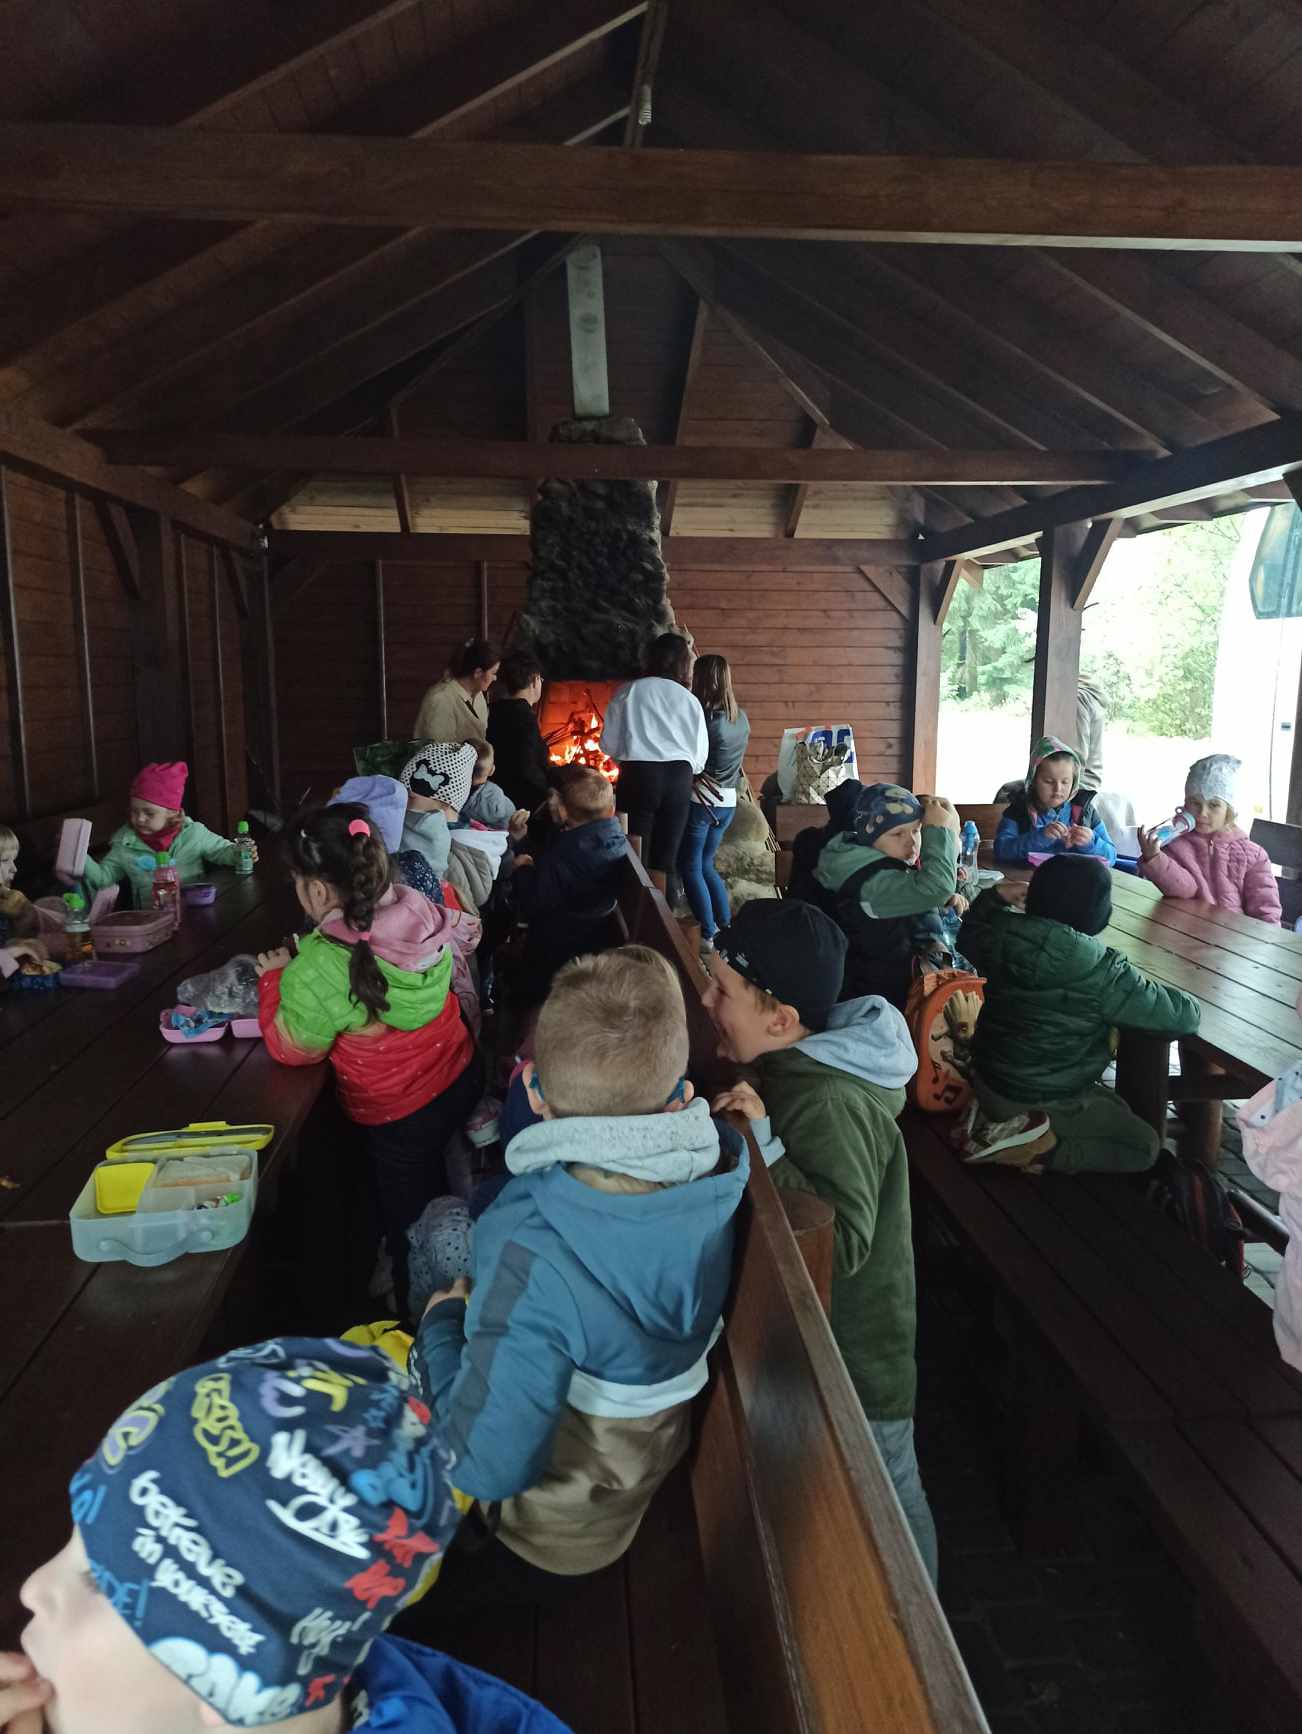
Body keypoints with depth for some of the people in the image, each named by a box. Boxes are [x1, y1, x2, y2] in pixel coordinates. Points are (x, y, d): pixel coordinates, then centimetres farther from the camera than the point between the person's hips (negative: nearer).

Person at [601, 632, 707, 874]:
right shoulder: (690, 700, 8)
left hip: (638, 775, -2)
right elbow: (700, 756, 8)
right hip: (679, 779, 2)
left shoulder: (628, 691, 3)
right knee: (666, 860, 5)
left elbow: (608, 744, 3)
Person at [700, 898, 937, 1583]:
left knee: (885, 1497, 15)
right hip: (841, 1342, 9)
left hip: (857, 1356, -9)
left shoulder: (830, 1106, -31)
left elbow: (843, 1243, -37)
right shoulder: (800, 1069, -2)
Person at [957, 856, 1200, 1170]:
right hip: (1043, 1104, -7)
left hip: (985, 1079, 7)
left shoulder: (1001, 935, -13)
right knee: (1145, 1147, 12)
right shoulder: (1100, 972, -29)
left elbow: (969, 935, 13)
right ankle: (1034, 1147, -5)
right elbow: (1185, 1017, -19)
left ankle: (991, 1114, 10)